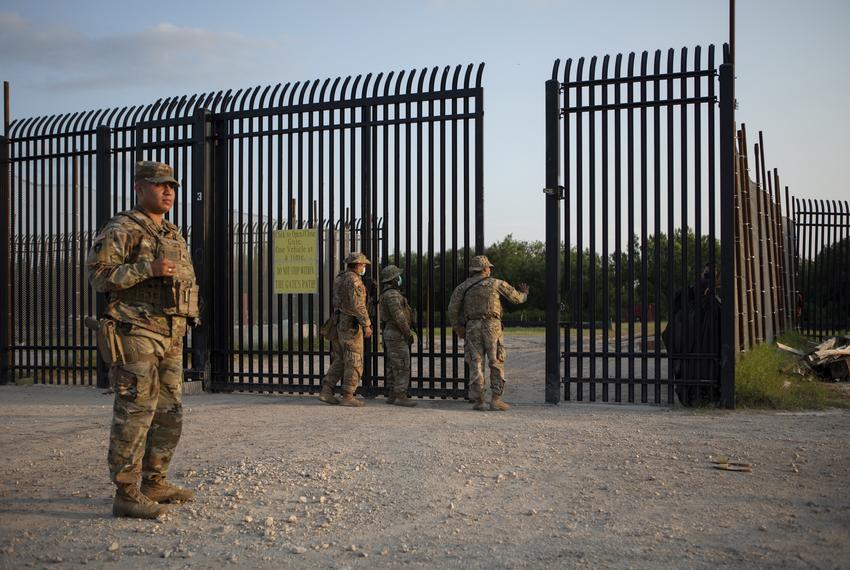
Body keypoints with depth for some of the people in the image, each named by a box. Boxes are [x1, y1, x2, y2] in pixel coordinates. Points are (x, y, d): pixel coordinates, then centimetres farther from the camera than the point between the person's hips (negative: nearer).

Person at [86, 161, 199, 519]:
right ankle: (126, 494, -1)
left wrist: (181, 329, 21)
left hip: (170, 339, 9)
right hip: (136, 336, -8)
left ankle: (155, 482, 24)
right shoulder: (121, 230, -6)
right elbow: (98, 273, -15)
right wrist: (148, 269, -23)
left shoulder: (174, 236, 19)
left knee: (169, 414, 12)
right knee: (135, 413, -8)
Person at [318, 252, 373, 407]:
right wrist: (366, 325, -20)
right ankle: (348, 397, -2)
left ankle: (326, 391, 4)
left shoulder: (340, 279, 15)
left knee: (339, 361, 11)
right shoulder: (353, 279, -15)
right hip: (351, 325, -9)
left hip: (339, 323, 9)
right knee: (354, 362, -3)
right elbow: (358, 305, -22)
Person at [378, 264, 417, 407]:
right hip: (396, 335, -10)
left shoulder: (387, 294, 17)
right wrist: (409, 334, -17)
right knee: (402, 366, -9)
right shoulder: (392, 295, -17)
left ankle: (392, 395, 11)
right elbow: (399, 317, -22)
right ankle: (400, 396, -8)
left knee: (392, 366, 10)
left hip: (390, 334, 10)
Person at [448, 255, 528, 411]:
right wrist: (524, 293, 36)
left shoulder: (463, 286, 9)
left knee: (476, 364, 3)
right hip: (492, 326, -2)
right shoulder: (497, 283, 5)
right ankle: (496, 399, -1)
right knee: (496, 363, 4)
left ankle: (478, 401, -2)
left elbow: (452, 309, 2)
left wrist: (458, 328, 15)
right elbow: (517, 298, 13)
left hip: (473, 328, 2)